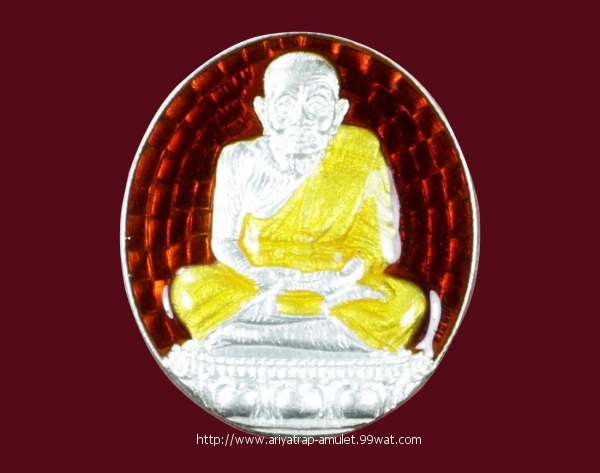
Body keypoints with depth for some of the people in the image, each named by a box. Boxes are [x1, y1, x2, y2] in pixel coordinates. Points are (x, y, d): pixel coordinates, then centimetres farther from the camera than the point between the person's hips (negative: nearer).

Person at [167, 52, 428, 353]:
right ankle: (333, 335, -24)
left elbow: (383, 244, -4)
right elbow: (224, 240, 1)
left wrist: (348, 276, -24)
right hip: (257, 289, 0)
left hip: (334, 288, 0)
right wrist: (257, 276, -20)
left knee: (407, 304, -30)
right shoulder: (241, 161, -1)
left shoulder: (362, 155, -4)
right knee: (188, 288, -27)